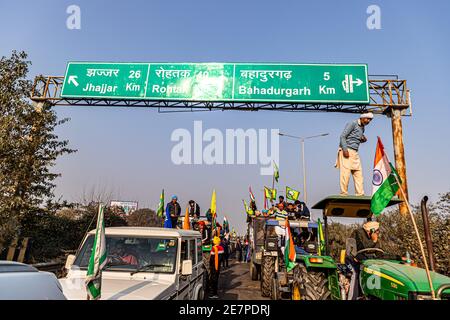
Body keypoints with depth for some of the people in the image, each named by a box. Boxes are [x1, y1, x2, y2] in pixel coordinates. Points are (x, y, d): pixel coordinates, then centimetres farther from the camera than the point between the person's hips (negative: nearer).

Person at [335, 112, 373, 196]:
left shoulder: (363, 128, 20)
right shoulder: (352, 124, -5)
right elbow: (342, 136, -12)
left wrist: (363, 140, 6)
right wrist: (345, 150, -22)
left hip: (355, 153, 8)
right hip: (346, 151, -8)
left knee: (358, 173, 2)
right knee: (345, 173, -10)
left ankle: (360, 194, 3)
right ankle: (344, 193, -6)